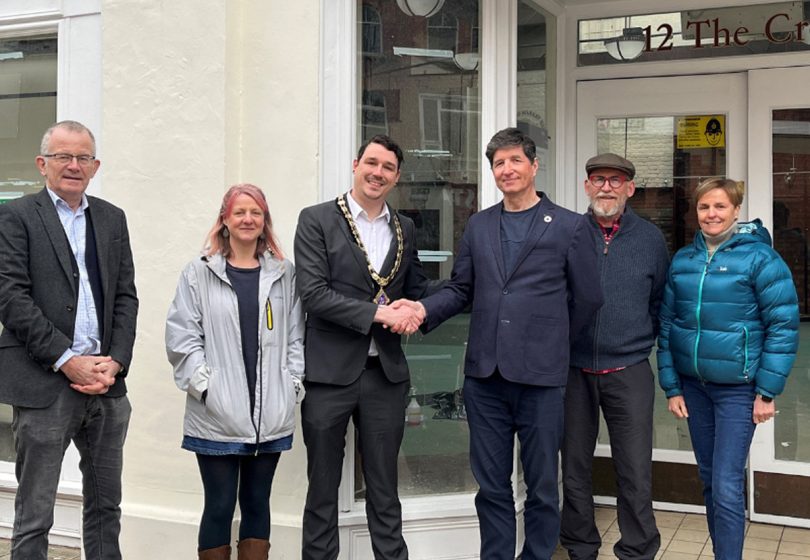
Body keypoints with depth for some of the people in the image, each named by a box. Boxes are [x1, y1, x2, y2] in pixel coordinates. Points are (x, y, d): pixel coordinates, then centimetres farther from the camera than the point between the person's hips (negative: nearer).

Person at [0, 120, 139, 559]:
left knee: (106, 506, 14)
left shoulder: (112, 219, 13)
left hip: (107, 385, 5)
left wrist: (114, 362, -5)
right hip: (43, 386, -4)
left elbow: (126, 296, 9)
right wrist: (68, 361, -15)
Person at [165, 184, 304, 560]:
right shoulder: (199, 273, 1)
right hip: (217, 414, -2)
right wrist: (205, 384, -9)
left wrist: (294, 383, 0)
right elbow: (181, 335, -3)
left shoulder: (284, 274, 9)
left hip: (271, 414, 3)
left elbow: (296, 335, 9)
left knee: (257, 503, 12)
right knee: (220, 505, 4)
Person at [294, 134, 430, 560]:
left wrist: (413, 311, -4)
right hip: (330, 371, -3)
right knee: (323, 488, 9)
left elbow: (416, 287, 20)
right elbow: (313, 293, -12)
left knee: (384, 488, 13)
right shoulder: (317, 220, -3)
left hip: (386, 373, 4)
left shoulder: (404, 229, 11)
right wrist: (377, 312, -18)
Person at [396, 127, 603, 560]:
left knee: (541, 487, 9)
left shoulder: (570, 227, 0)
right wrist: (424, 309, -6)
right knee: (491, 486, 12)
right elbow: (461, 289, 12)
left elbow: (587, 298, 3)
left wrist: (551, 343, 8)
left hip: (540, 377, -3)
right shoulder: (478, 226, 11)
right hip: (485, 376, 3)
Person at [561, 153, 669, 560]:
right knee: (574, 467, 11)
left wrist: (645, 339, 5)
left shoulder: (650, 239, 3)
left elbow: (661, 301, 12)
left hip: (628, 371, -1)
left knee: (635, 472, 0)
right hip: (573, 370, 1)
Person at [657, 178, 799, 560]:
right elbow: (667, 324, 9)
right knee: (708, 479, 15)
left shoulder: (759, 257, -9)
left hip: (737, 388, -5)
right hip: (692, 384, 5)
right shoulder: (682, 260, 5)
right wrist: (672, 387, 5)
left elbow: (784, 326, -9)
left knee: (727, 486, -7)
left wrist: (767, 391, -11)